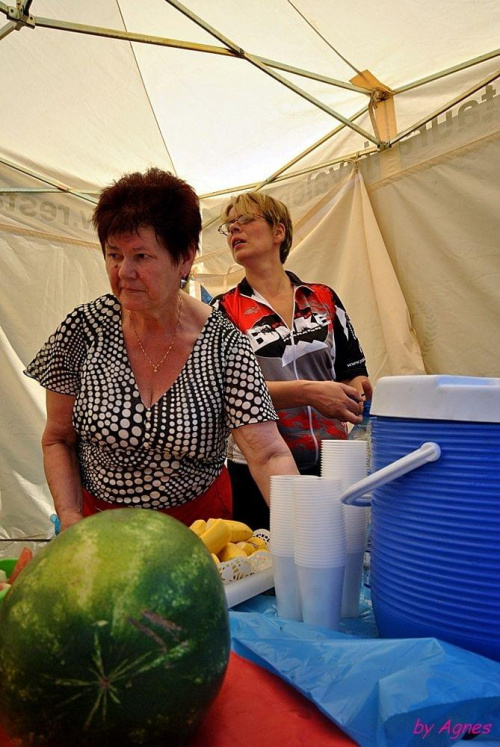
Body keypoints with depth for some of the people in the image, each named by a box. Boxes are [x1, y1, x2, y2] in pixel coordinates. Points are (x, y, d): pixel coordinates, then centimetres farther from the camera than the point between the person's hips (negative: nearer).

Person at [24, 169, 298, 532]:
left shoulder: (225, 343, -15)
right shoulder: (84, 329, -11)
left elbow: (268, 455, -20)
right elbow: (58, 440, -1)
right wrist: (70, 518, -13)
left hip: (200, 521, 1)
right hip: (101, 527, 0)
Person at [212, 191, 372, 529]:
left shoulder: (325, 299, 9)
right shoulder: (224, 311, 2)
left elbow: (354, 372, 12)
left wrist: (357, 392, -11)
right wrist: (308, 392, -20)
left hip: (329, 463, 2)